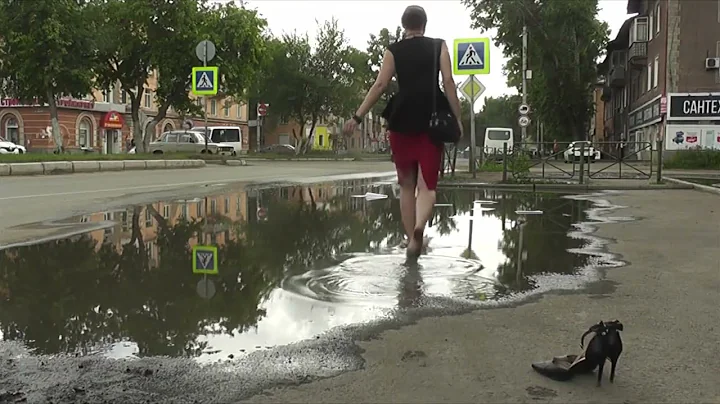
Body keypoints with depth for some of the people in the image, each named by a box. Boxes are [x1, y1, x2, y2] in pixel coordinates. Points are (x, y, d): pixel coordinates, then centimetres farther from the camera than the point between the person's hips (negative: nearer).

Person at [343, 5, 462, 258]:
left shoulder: (393, 51, 8)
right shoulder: (439, 47, 8)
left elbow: (380, 86, -2)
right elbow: (448, 82, -2)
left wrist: (358, 116, -2)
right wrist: (457, 119, -1)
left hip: (402, 122, 1)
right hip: (432, 121, -1)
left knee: (406, 185, 13)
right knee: (427, 185, -2)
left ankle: (411, 238, 10)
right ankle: (419, 227, -31)